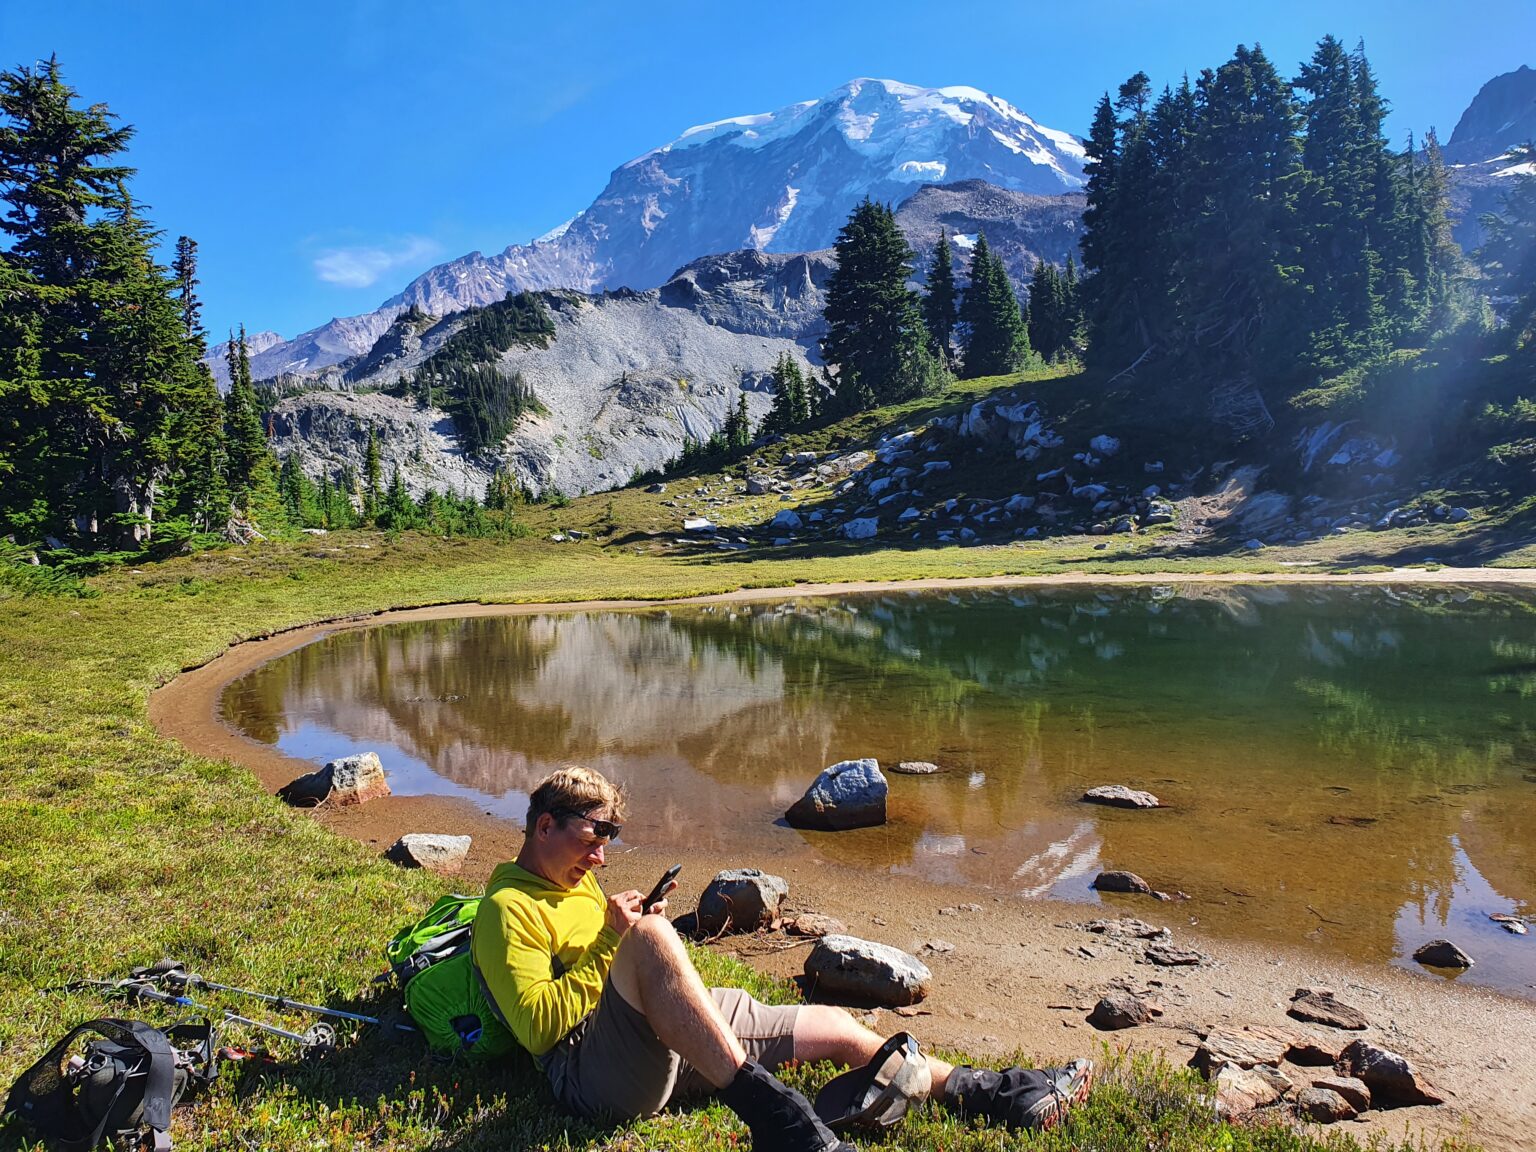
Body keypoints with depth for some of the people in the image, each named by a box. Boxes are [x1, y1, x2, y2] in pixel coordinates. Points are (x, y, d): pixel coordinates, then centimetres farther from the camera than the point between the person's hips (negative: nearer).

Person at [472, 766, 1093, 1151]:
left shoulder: (576, 884, 24)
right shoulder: (507, 909, -6)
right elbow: (540, 1027, -16)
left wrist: (637, 924, 10)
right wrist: (618, 940, -16)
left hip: (661, 1047, 9)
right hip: (594, 1070, -9)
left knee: (836, 1027, 10)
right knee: (652, 935, -38)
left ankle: (982, 1092, 22)